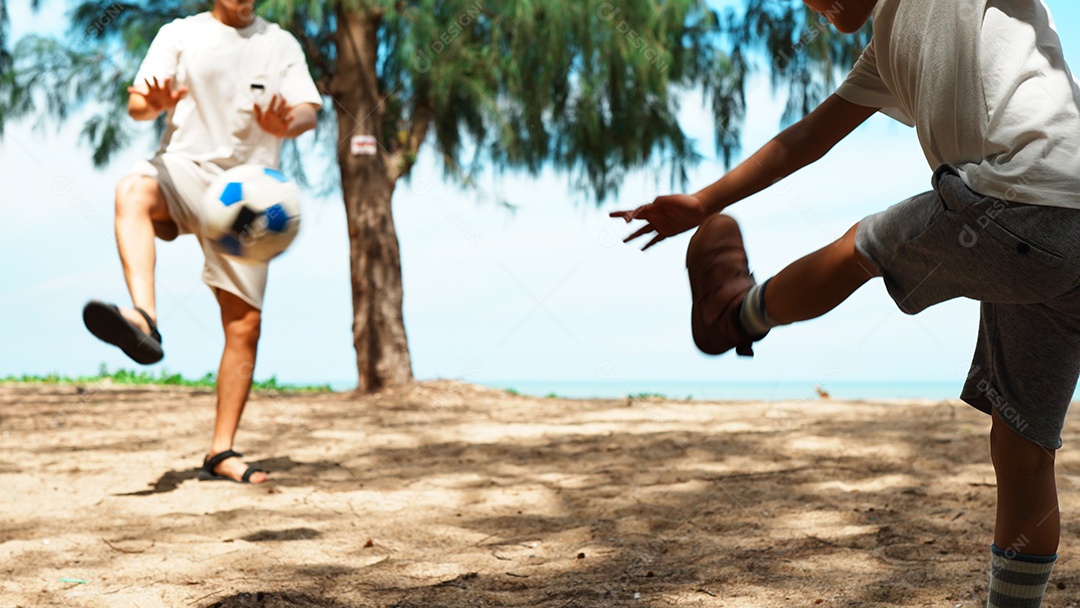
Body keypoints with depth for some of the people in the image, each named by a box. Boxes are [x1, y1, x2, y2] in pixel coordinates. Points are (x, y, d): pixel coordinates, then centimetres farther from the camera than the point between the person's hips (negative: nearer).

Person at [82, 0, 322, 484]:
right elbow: (137, 105, 0)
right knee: (133, 190, -38)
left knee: (245, 322, -4)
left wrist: (286, 124, -23)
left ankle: (220, 453, 4)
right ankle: (144, 321, -58)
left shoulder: (281, 44, 12)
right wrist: (156, 103, -25)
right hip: (185, 168, -1)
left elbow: (308, 111, 1)